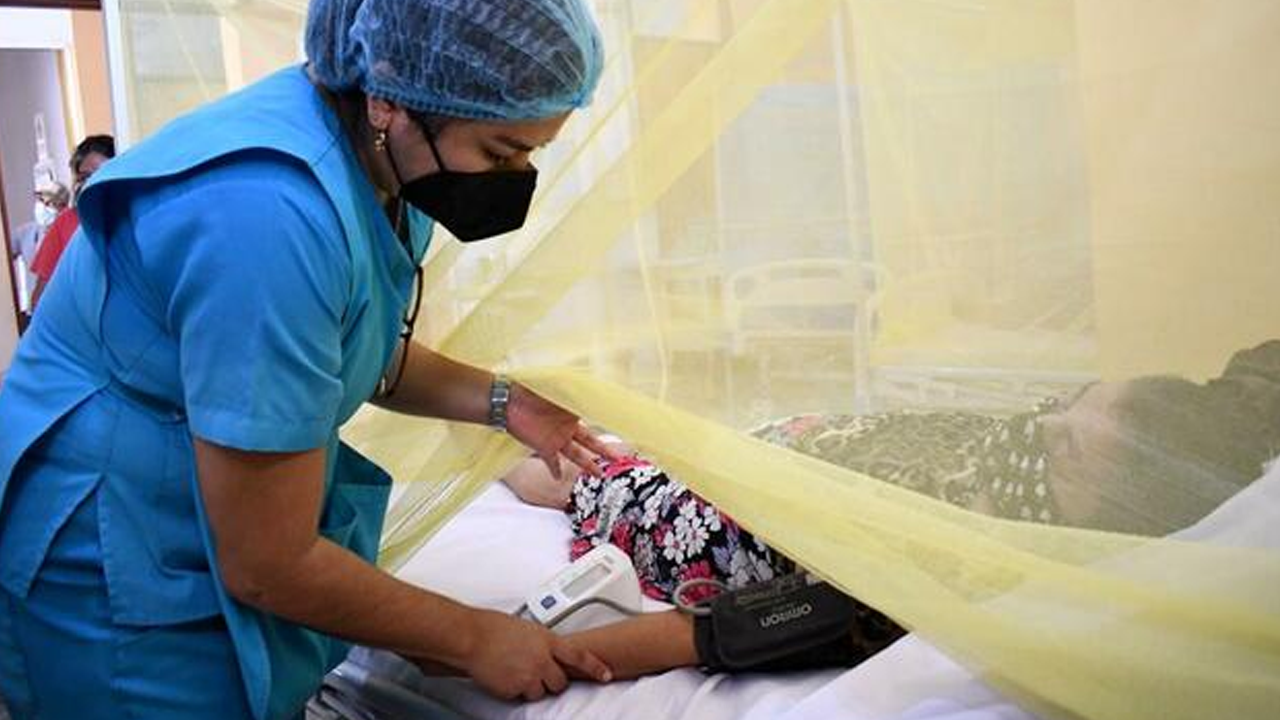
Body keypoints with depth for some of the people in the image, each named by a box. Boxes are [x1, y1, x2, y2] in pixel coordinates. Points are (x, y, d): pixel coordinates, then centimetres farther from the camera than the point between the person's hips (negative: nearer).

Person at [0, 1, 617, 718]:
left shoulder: (378, 156, -6)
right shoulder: (272, 216, -33)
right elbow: (268, 567, -26)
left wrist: (501, 402, 0)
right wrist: (473, 638, -14)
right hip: (118, 588, -8)